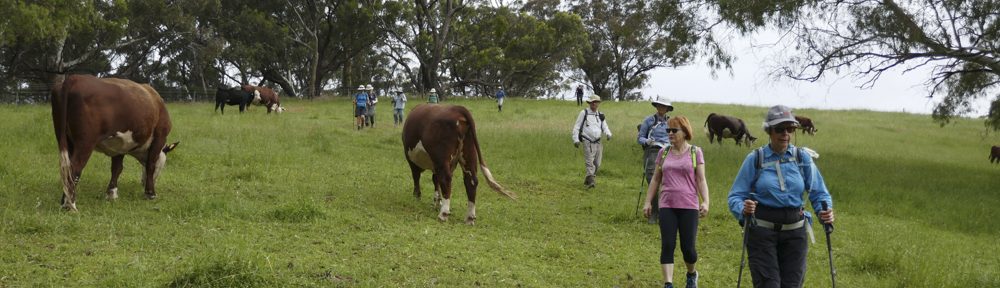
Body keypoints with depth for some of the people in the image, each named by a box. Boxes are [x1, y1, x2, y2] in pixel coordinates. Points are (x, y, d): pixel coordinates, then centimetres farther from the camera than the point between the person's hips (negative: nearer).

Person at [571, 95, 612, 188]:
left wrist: (608, 134, -9)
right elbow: (576, 127, 2)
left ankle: (587, 181, 23)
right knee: (590, 163, -15)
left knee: (597, 164, 8)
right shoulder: (584, 113, 2)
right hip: (588, 142, -5)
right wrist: (576, 139, -7)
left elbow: (605, 127, 13)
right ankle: (591, 181, -20)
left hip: (598, 142, 5)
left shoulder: (600, 115, 14)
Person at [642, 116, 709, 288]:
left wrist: (705, 201, -14)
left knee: (688, 248, 0)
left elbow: (701, 180, -1)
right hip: (667, 206, 2)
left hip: (689, 206, -2)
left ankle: (692, 274, 30)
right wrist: (648, 202, 10)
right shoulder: (663, 152, 10)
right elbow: (656, 179, 15)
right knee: (667, 246, -7)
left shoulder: (695, 152, 2)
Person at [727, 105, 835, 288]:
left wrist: (825, 211, -17)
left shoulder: (803, 157, 3)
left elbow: (818, 193, 4)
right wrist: (742, 209, -26)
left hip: (795, 232, 3)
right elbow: (735, 196, -4)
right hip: (762, 231, -2)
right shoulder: (755, 159, -3)